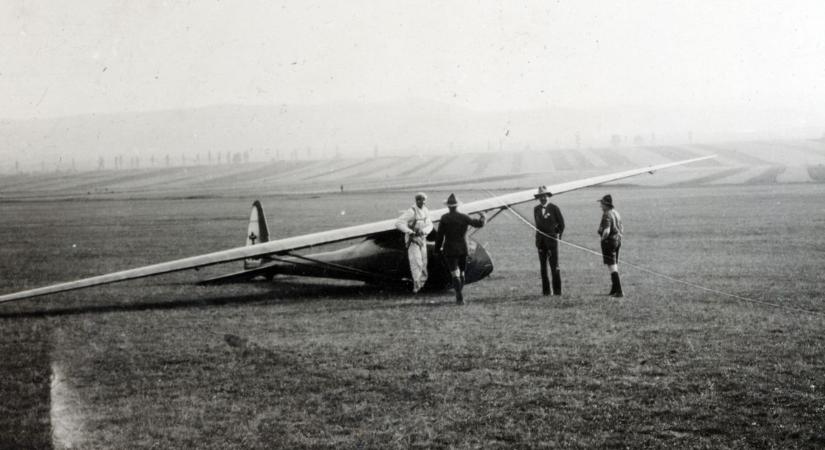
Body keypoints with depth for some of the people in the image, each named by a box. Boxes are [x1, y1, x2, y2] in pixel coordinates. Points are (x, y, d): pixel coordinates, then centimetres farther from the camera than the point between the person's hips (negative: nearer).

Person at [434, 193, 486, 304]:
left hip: (450, 250, -3)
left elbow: (440, 235, -7)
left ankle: (460, 296, -18)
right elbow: (479, 224, 2)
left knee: (454, 274, -5)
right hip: (463, 249, 3)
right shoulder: (464, 217, -4)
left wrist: (438, 249, 4)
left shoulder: (444, 218, -9)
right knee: (461, 273, 17)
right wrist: (483, 217, 24)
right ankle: (459, 296, 25)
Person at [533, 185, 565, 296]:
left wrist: (558, 236, 2)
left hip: (552, 239, -4)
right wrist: (539, 237, 12)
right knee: (543, 266, 3)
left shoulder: (554, 208, -2)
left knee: (554, 265, -6)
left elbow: (561, 224, 4)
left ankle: (557, 290, -3)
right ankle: (545, 290, 7)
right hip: (540, 240, 4)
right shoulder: (536, 209, 10)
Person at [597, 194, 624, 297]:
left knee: (612, 267, -8)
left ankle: (619, 291, -13)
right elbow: (621, 229, 19)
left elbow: (606, 231, -28)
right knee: (614, 266, 18)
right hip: (617, 240, 9)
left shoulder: (607, 215, -18)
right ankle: (614, 289, 26)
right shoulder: (616, 213, 12)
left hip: (609, 241, -9)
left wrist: (603, 238, -11)